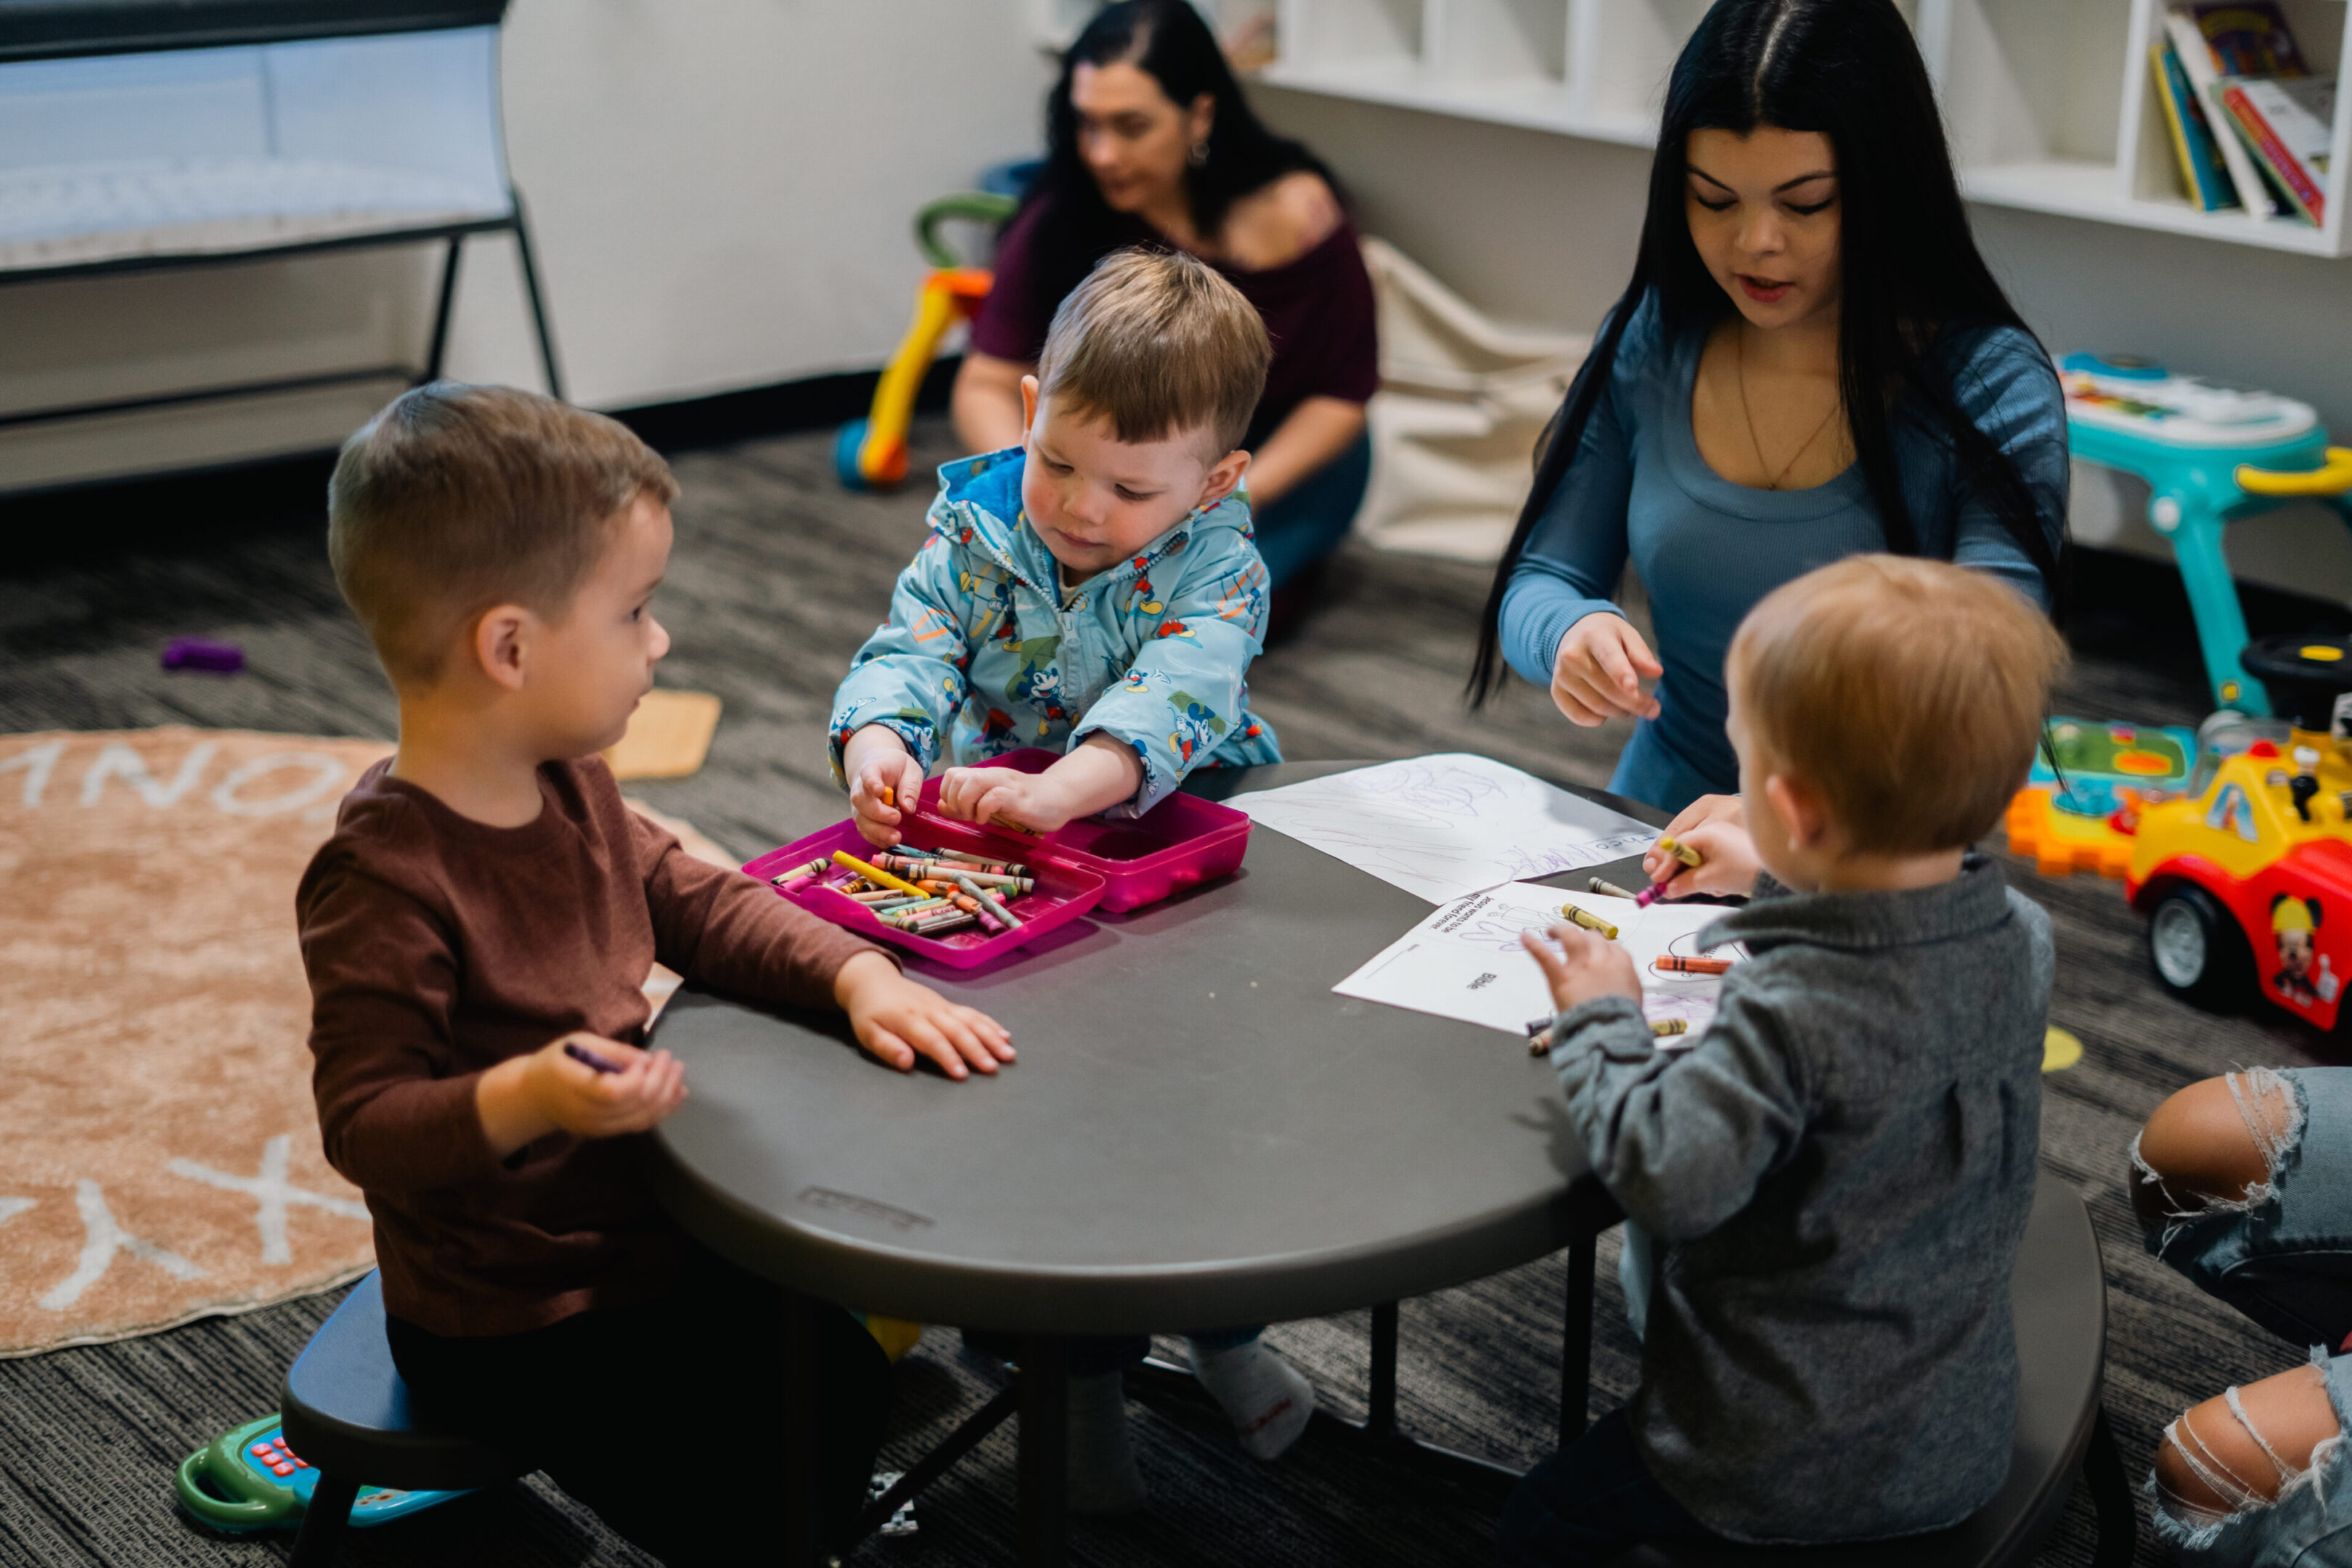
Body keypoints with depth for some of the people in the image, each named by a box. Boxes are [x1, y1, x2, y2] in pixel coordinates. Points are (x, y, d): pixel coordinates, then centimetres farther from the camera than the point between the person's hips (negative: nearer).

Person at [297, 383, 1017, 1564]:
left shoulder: (568, 786, 1)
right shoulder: (384, 878, -27)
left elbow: (695, 902, 10)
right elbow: (365, 1123, -26)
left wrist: (858, 975, -5)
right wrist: (523, 1101, -43)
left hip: (634, 1232, 8)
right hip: (508, 1326, -8)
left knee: (847, 1359, 9)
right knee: (801, 1428, -15)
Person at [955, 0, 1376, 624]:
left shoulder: (1291, 213, -21)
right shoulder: (1059, 222, -16)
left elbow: (1342, 396, -12)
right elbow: (985, 385, -15)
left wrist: (1237, 497, -26)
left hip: (1285, 455, -3)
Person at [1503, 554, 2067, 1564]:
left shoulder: (1788, 1014, -33)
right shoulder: (2021, 941, -9)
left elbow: (1666, 1178, -35)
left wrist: (1601, 1022, -20)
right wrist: (1777, 884, 21)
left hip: (1789, 1471, -7)